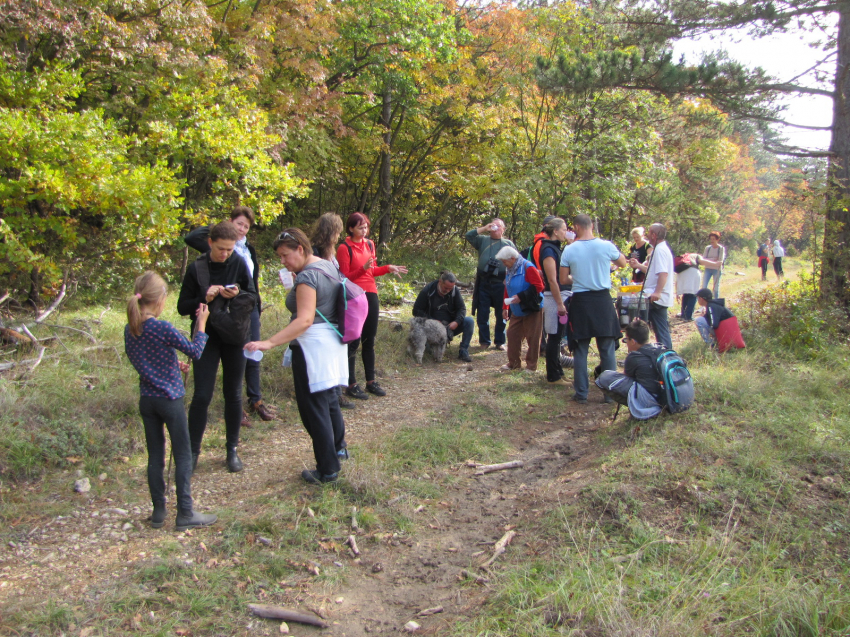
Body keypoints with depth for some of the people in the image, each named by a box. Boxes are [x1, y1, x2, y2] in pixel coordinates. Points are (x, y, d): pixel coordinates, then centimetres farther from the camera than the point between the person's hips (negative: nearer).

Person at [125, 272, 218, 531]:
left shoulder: (130, 330, 1)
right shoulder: (163, 329, -19)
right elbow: (196, 352, -12)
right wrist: (201, 323, 0)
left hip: (146, 401, 6)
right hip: (170, 400, -6)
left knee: (155, 456, 14)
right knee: (183, 456, 5)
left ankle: (158, 512, 22)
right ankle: (185, 514, 10)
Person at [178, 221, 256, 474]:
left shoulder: (239, 264, -3)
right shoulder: (196, 268, -5)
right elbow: (182, 307, -3)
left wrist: (237, 294, -18)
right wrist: (204, 298, -21)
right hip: (206, 337, -1)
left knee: (233, 395, 8)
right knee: (202, 396, -4)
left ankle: (232, 450, 21)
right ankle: (193, 451, 12)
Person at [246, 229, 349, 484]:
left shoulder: (306, 276, -19)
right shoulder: (328, 266, 10)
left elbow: (305, 320, -28)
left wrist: (269, 343, -34)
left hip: (314, 345, -10)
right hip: (332, 341, 10)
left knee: (313, 407, 0)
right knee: (329, 398, 24)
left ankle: (327, 470, 9)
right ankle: (339, 447, 39)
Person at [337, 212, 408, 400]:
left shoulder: (369, 244, 12)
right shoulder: (344, 248, -9)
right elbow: (345, 277, -10)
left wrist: (388, 268, 6)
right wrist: (363, 268, -23)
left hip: (371, 295, 7)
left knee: (370, 340, 11)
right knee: (353, 342, -3)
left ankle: (371, 381, 20)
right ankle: (351, 384, 5)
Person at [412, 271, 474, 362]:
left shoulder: (455, 291, -1)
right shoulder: (427, 291, -9)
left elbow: (462, 308, 1)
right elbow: (416, 311, -6)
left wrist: (456, 322, -21)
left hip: (451, 326, 3)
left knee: (469, 321, -21)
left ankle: (463, 351, -15)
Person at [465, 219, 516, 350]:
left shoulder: (509, 243, 12)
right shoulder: (483, 240, 14)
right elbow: (468, 236, 1)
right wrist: (484, 229, -2)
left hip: (500, 284, -1)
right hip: (483, 283, 1)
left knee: (501, 315, 5)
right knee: (482, 314, 4)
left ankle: (499, 341, 14)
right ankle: (484, 341, 14)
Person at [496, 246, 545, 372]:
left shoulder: (528, 268, -18)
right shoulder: (509, 270, 8)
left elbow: (538, 287, -22)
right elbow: (507, 290, 17)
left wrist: (521, 297, -25)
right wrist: (505, 308, 14)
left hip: (531, 310, -8)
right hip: (517, 311, 8)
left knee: (532, 338, -1)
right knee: (512, 335, 10)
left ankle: (531, 365, 10)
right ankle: (513, 363, 22)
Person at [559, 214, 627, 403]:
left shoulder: (569, 250, -6)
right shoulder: (606, 246, -6)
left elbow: (563, 279, 1)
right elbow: (622, 263, 13)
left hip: (580, 302, 0)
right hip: (603, 300, 0)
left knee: (580, 350, 8)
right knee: (607, 350, 8)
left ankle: (581, 393, 10)